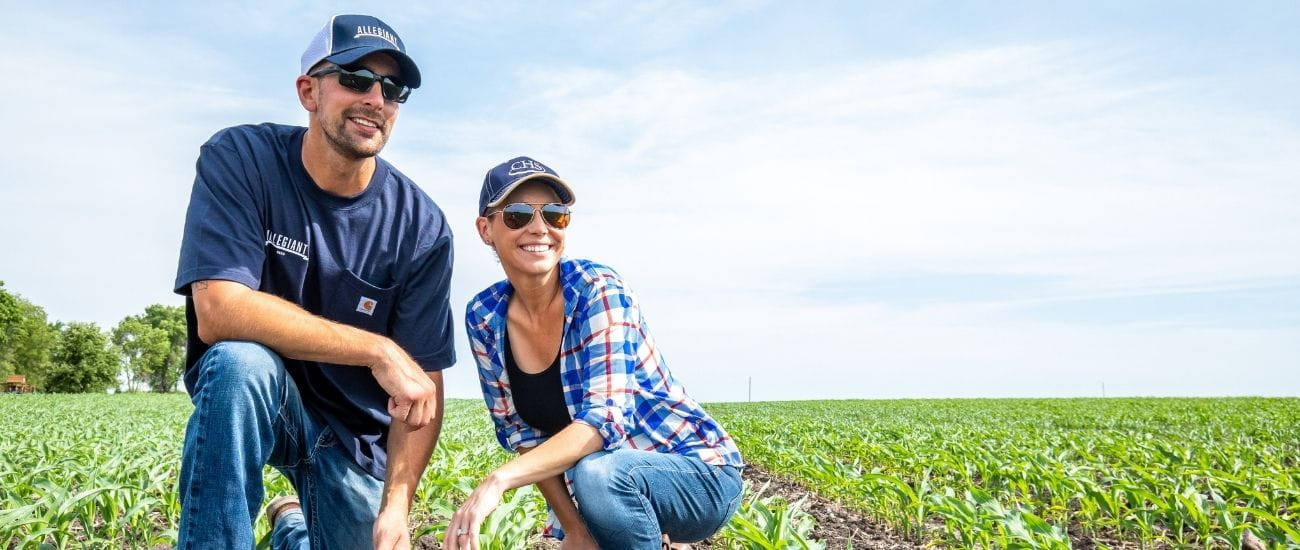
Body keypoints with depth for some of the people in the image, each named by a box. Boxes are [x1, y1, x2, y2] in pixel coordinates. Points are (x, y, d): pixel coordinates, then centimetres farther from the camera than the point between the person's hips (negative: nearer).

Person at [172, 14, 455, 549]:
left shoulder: (421, 226, -13)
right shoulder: (239, 160, -17)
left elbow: (425, 380, -11)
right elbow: (217, 312, -29)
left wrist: (397, 505, -23)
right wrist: (377, 350, -31)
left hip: (357, 433, 3)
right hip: (248, 396, -3)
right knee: (240, 361, -34)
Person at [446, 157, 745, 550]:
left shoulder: (597, 290, -21)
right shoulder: (483, 318, -4)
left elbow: (605, 419, -31)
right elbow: (521, 432, -2)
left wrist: (499, 481, -42)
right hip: (608, 488, 6)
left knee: (597, 474, -36)